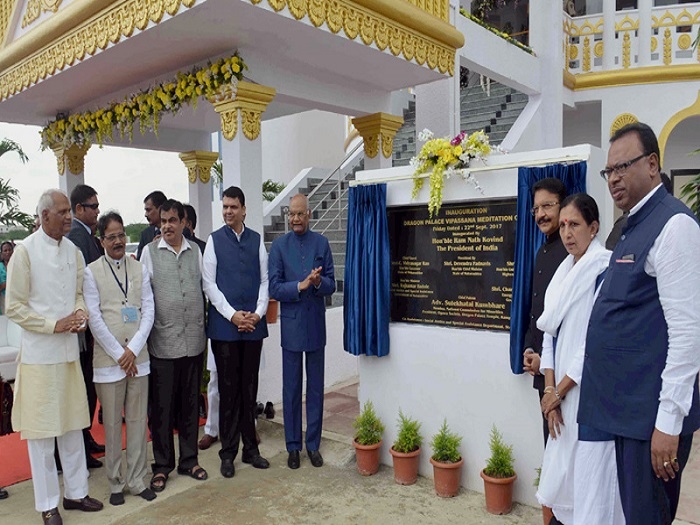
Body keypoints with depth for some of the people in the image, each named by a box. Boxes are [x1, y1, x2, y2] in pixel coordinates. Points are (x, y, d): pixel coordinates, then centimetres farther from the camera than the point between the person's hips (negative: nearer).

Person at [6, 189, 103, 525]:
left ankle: (75, 492, 29)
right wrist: (55, 325, -16)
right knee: (41, 430, 6)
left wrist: (80, 314, -6)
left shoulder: (73, 251, 5)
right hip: (39, 354, -5)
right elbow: (14, 307, -9)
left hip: (70, 351, 5)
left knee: (72, 425, 14)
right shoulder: (25, 251, -9)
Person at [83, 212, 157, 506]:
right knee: (112, 424, 7)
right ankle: (116, 483, 22)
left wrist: (133, 349, -7)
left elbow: (148, 311, 3)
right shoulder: (92, 272, -1)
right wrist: (119, 354, -8)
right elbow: (94, 318, -6)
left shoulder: (139, 269, 7)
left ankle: (136, 480, 21)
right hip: (108, 359, -2)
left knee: (138, 420, 9)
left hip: (138, 357, 3)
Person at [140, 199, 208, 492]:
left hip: (193, 339, 3)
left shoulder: (195, 252, 7)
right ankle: (162, 465, 22)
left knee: (190, 403, 13)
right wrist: (145, 332, -4)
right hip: (162, 341, -3)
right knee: (161, 406, 7)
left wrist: (202, 326, 9)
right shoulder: (150, 252, -1)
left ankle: (188, 460, 28)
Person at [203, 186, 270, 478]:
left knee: (250, 388, 10)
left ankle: (250, 448, 23)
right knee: (228, 389, 5)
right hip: (224, 324, -2)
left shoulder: (257, 240, 8)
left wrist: (259, 313, -7)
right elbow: (209, 283, -2)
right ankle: (228, 452, 18)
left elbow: (265, 280, 7)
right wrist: (232, 314, -11)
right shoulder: (214, 240, 2)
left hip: (253, 324, 2)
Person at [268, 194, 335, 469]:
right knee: (291, 388, 8)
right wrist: (300, 285, -21)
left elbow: (331, 285, 0)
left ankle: (313, 444, 24)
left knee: (315, 387, 10)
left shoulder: (321, 243, 2)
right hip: (291, 324, -1)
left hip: (316, 323, 1)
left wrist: (318, 282, -21)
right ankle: (293, 446, 22)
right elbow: (274, 288, -7)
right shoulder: (279, 246, -2)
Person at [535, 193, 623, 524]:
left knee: (590, 474, 0)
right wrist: (549, 389, -1)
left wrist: (559, 390, -10)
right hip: (562, 390, 7)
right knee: (562, 469, 14)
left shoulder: (606, 268, -12)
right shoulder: (564, 272, 11)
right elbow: (550, 333, 9)